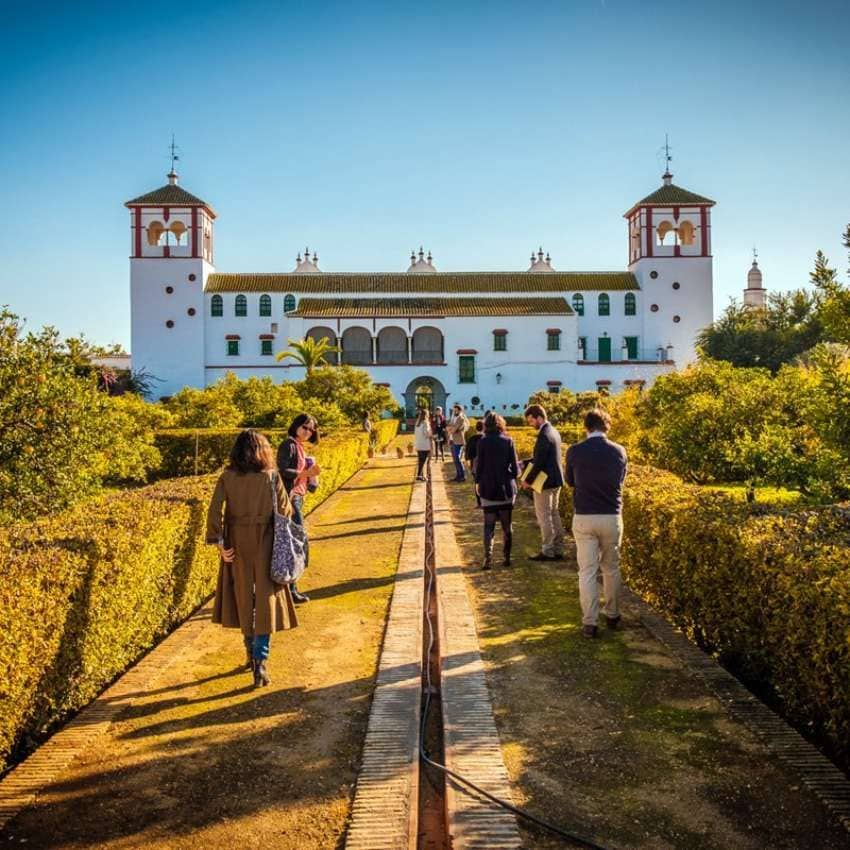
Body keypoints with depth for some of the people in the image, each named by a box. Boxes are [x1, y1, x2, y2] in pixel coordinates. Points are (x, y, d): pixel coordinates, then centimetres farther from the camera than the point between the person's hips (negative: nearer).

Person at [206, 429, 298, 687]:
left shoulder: (227, 478, -5)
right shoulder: (271, 477, -8)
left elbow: (215, 511, -12)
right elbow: (285, 511, -5)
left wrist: (219, 543, -8)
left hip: (237, 544, 2)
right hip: (265, 544, -2)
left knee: (243, 597, 18)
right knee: (266, 600, 3)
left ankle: (251, 653, 32)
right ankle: (260, 661, -5)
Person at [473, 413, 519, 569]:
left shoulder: (482, 442, -7)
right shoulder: (508, 441, -5)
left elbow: (478, 465, -4)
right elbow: (515, 468, -4)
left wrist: (478, 482, 12)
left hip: (488, 489, -1)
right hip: (507, 489, 1)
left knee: (489, 526, 5)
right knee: (507, 525, 12)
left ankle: (488, 559, -2)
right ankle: (506, 558, 17)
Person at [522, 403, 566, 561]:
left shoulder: (544, 436, -20)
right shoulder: (554, 431, 10)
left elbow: (539, 463, -21)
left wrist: (528, 480, -11)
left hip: (545, 482, -10)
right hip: (556, 480, 10)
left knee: (544, 517, 0)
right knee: (554, 514, 15)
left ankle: (548, 551, 7)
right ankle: (558, 550, 21)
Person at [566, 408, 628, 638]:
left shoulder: (574, 451, -7)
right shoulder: (619, 452, -3)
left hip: (584, 518, -1)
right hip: (612, 517, 2)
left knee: (587, 571, 4)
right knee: (611, 569, 17)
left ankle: (589, 623, 5)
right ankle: (612, 615, 29)